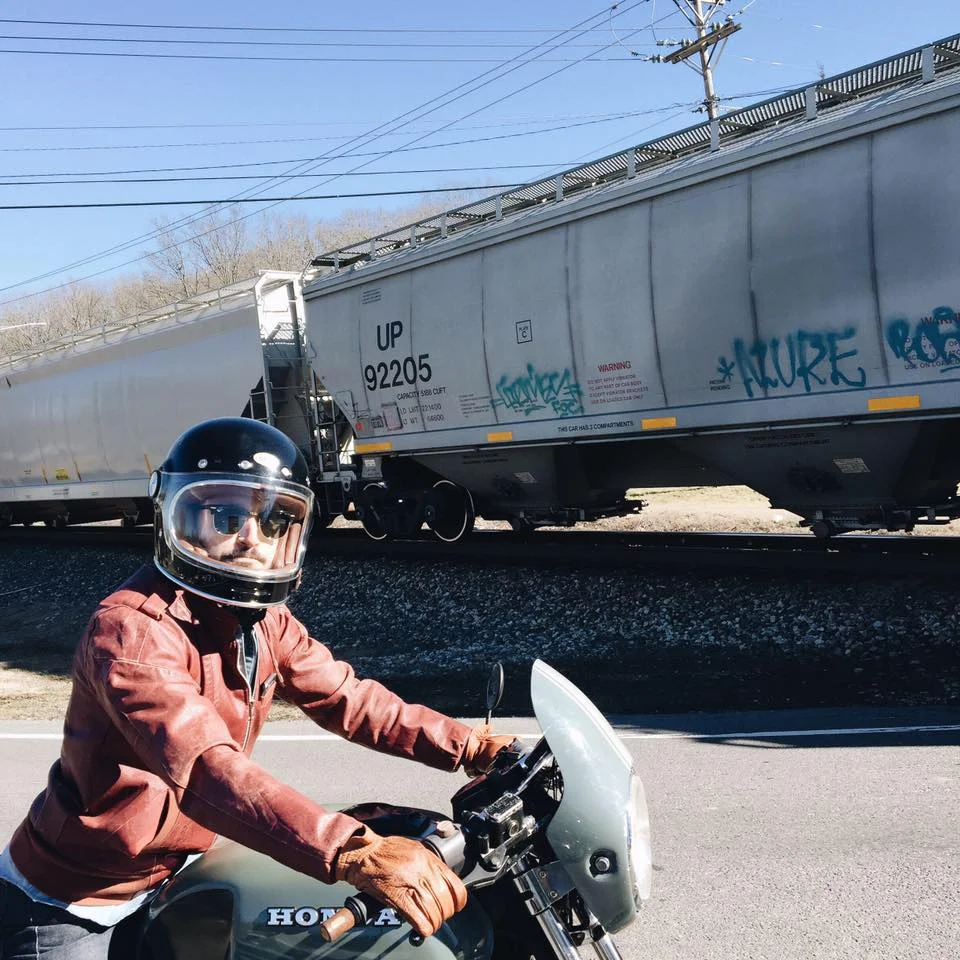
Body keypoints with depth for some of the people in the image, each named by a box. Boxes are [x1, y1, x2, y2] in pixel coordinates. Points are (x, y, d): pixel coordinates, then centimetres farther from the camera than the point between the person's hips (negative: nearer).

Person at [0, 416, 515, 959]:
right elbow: (206, 769, -43)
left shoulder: (265, 620, -3)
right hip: (69, 904, -7)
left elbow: (346, 698, -3)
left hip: (177, 872, 7)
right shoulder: (130, 629, -30)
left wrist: (471, 748, -14)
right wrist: (357, 854, -54)